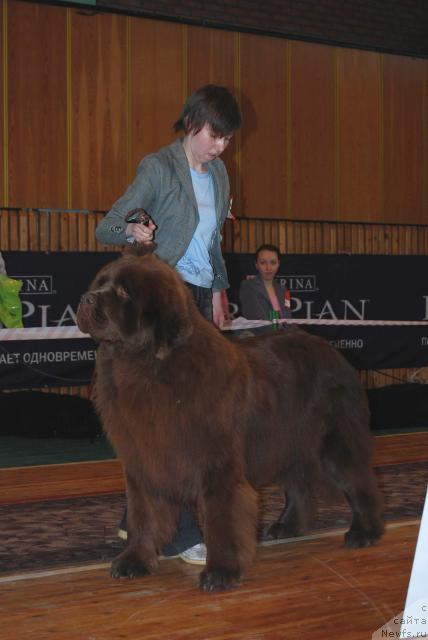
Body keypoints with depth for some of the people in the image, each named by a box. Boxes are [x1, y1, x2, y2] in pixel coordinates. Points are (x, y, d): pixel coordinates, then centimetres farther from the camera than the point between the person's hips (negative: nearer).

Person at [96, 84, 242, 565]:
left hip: (201, 296, 7)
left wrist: (217, 290, 23)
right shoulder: (158, 167, -8)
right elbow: (105, 227, -10)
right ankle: (181, 535, -8)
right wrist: (131, 230, -30)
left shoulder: (218, 173, 14)